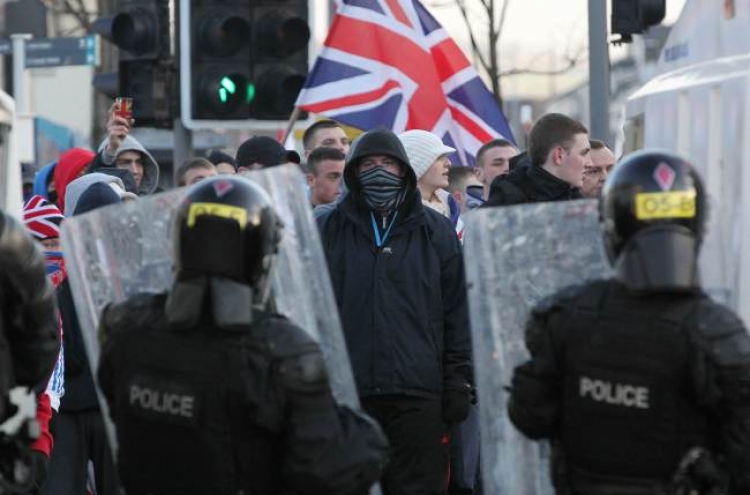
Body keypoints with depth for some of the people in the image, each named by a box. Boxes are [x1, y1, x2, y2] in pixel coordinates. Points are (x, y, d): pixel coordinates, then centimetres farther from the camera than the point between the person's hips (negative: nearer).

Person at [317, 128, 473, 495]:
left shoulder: (435, 231, 10)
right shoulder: (327, 229, 7)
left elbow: (457, 312, 11)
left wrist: (458, 382, 5)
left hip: (417, 395, 0)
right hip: (345, 391, 0)